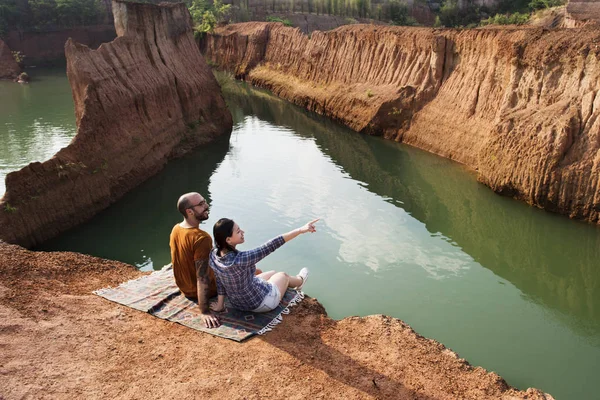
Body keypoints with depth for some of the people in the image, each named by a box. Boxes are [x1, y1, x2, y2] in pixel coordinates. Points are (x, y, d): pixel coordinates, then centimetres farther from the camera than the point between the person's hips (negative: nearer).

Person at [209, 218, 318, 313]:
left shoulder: (213, 256, -18)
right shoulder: (240, 260, -41)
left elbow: (220, 280, -4)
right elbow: (271, 246, -40)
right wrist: (300, 230, -37)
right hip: (260, 303, -6)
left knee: (273, 273, 29)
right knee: (283, 276, 23)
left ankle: (298, 280, 61)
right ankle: (300, 280, 58)